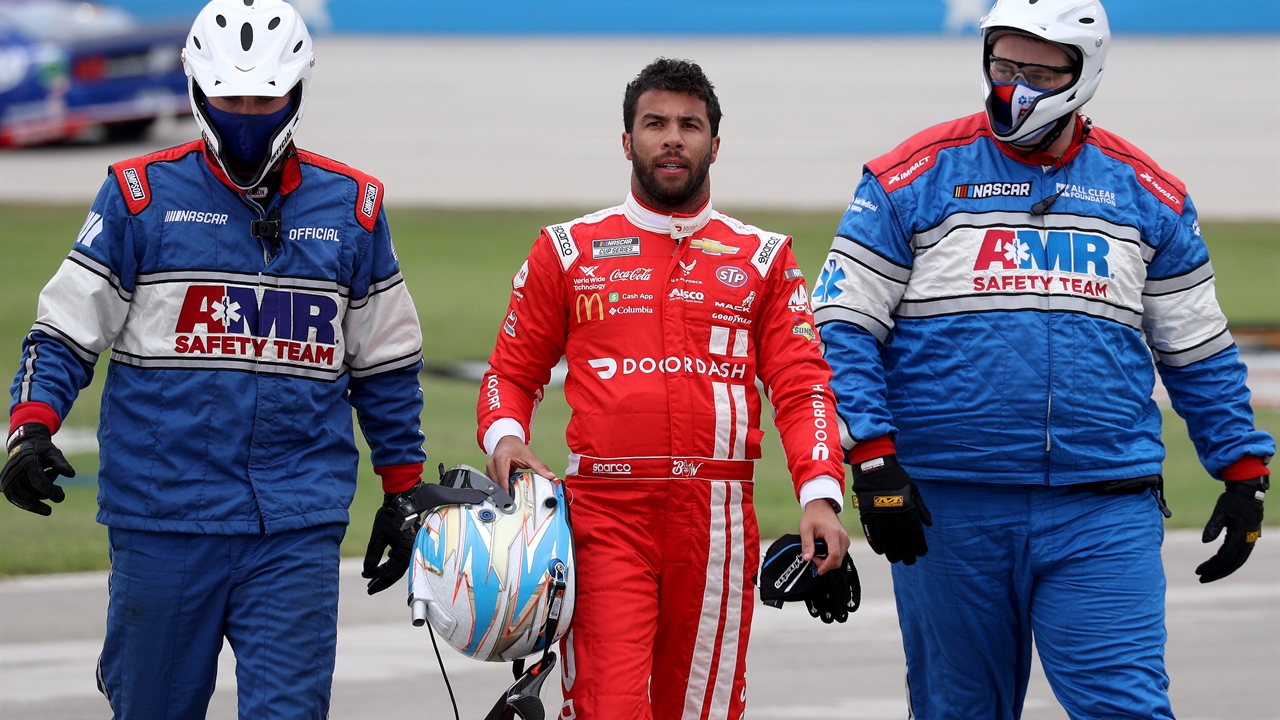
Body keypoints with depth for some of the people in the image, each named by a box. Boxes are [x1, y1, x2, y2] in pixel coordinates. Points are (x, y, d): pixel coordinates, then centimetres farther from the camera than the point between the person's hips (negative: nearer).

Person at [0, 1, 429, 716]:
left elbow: (387, 367, 17)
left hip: (298, 530, 1)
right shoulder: (142, 194, 2)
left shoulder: (351, 207, 8)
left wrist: (405, 492, 18)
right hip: (163, 517, -1)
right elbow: (66, 329, 3)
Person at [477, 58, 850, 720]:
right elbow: (513, 371, 17)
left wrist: (820, 493, -9)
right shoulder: (568, 251, 12)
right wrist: (504, 436, -5)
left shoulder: (762, 259, 13)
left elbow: (802, 386, 6)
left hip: (715, 518, 1)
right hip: (602, 512, -1)